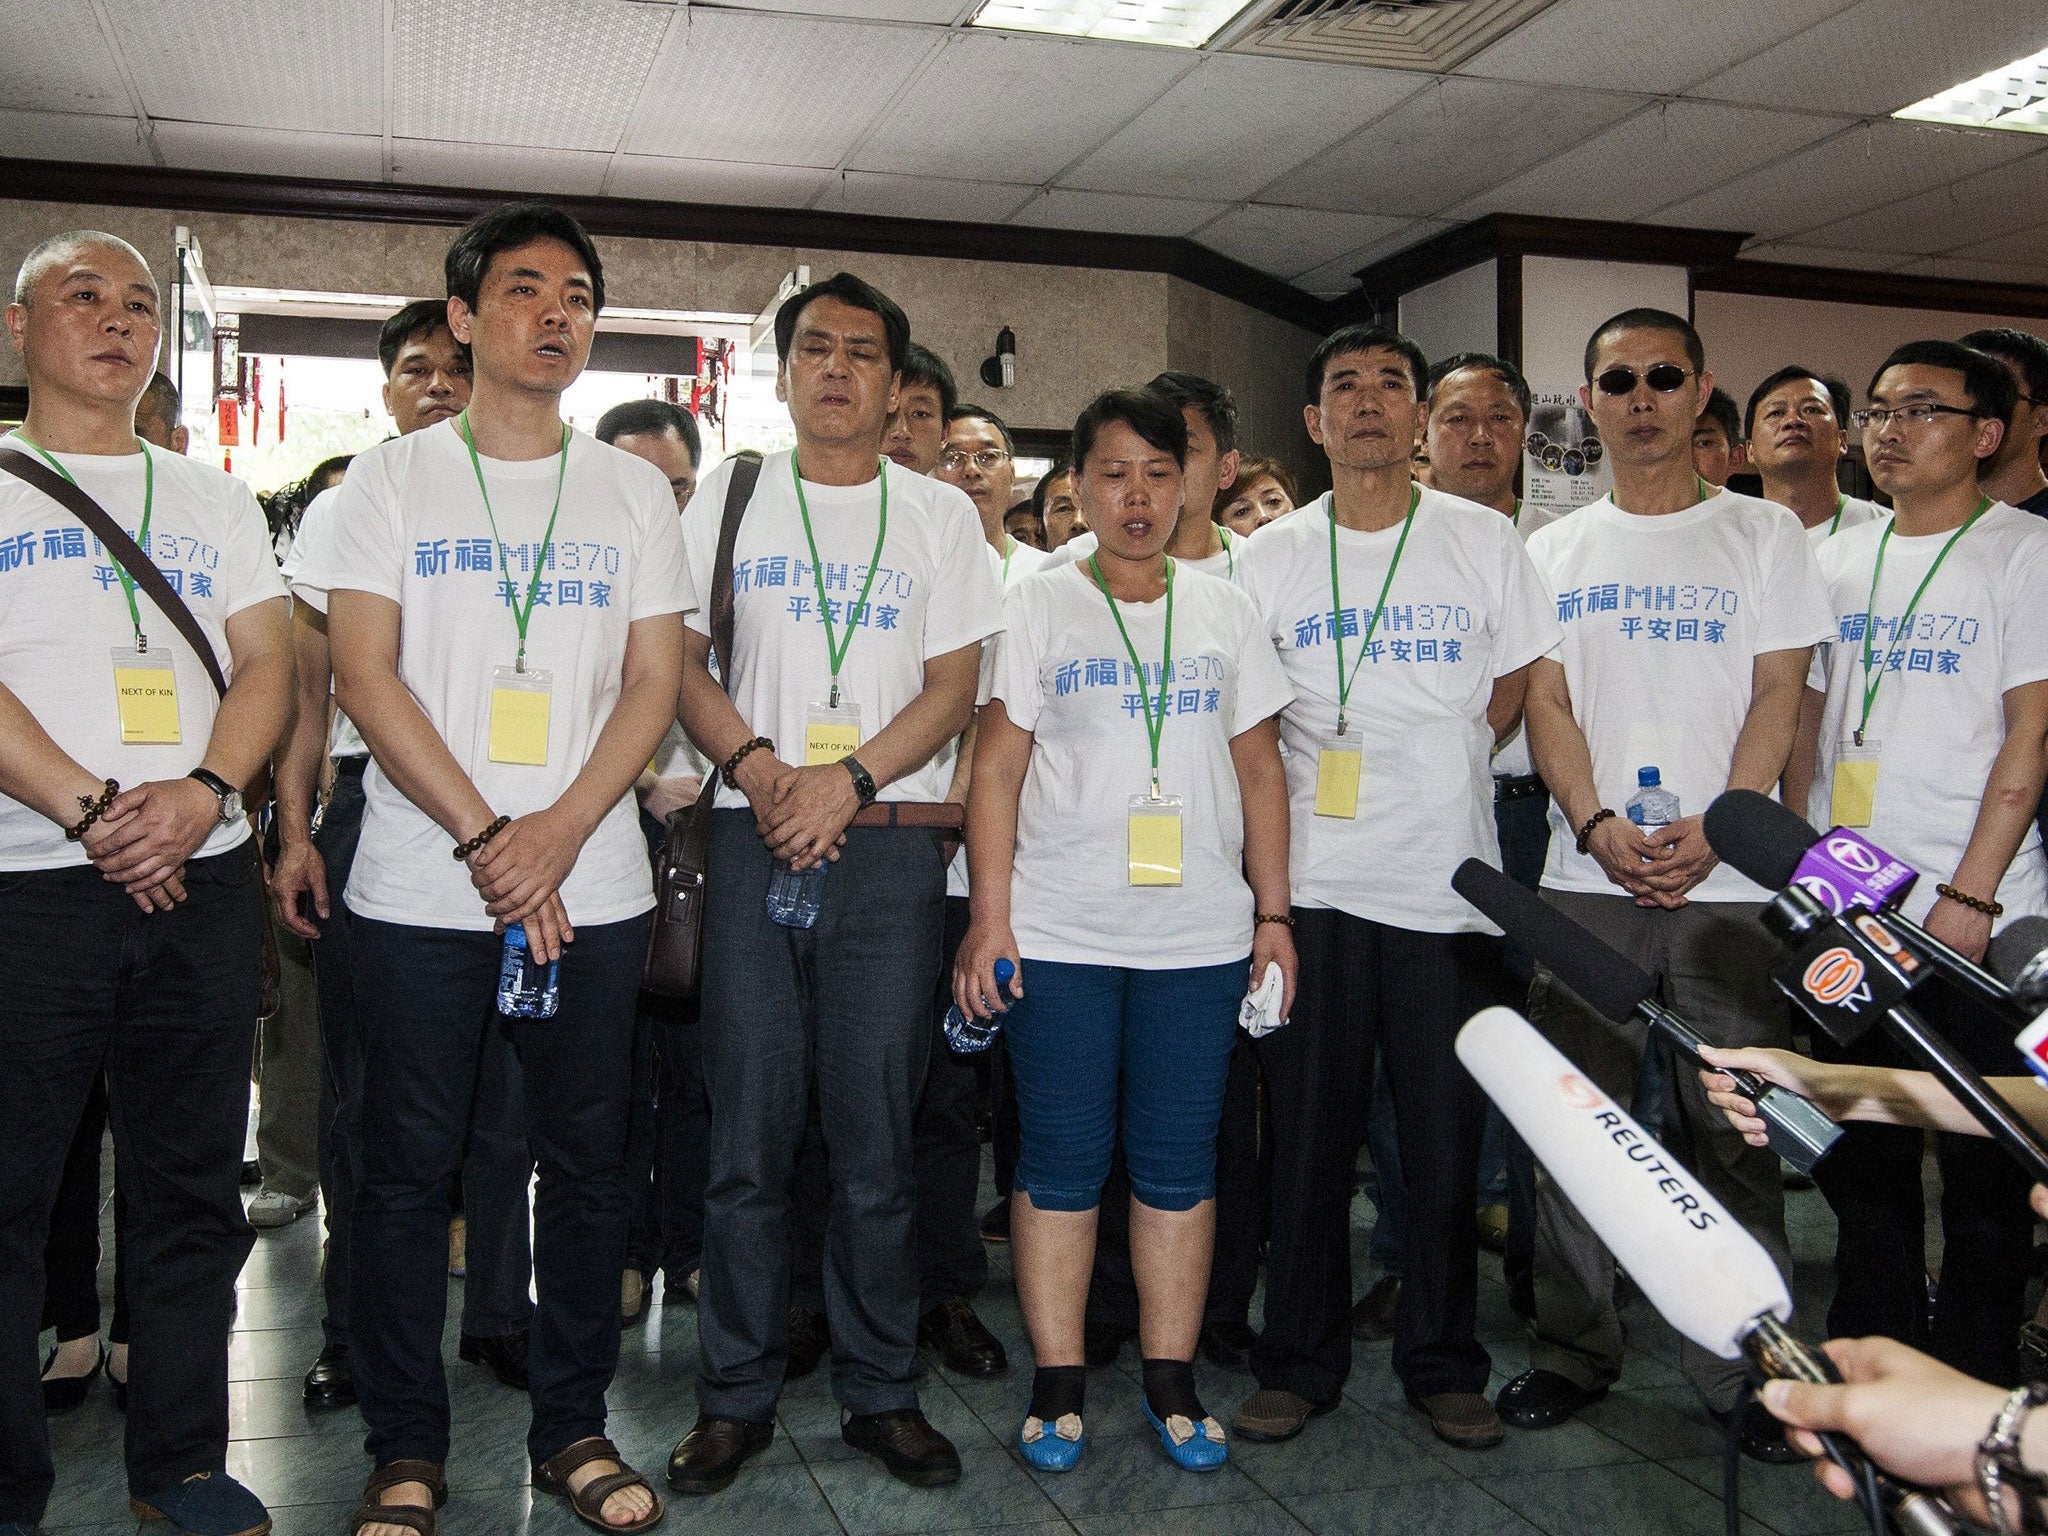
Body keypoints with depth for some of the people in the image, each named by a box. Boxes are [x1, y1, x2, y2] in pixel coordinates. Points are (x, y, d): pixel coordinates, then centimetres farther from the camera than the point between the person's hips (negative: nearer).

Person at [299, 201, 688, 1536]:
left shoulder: (633, 490, 9)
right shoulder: (394, 479, 5)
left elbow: (654, 683, 3)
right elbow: (365, 676, -4)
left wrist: (557, 835, -11)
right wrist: (486, 840, -13)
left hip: (593, 887, 2)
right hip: (421, 888, -1)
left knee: (586, 1162, 7)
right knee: (408, 1170, 5)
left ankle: (573, 1426, 23)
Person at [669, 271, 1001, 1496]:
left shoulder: (941, 514, 10)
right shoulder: (726, 503, 12)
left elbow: (953, 686, 3)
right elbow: (680, 662, 7)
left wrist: (847, 779, -11)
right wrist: (757, 767, -11)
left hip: (889, 845, 0)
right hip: (755, 841, 1)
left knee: (878, 1138, 3)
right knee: (750, 1133, 3)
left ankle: (883, 1392, 16)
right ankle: (738, 1396, 16)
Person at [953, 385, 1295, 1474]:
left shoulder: (1224, 612, 11)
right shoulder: (1037, 606, 5)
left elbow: (1260, 772, 13)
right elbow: (998, 771, 1)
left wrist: (1274, 912, 7)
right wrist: (988, 916, -6)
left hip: (1200, 934, 2)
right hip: (1058, 933, -2)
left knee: (1178, 1160, 6)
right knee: (1060, 1159, 4)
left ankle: (1171, 1381, 18)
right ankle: (1058, 1382, 16)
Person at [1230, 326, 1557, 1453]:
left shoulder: (1484, 540, 4)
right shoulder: (1268, 557, 5)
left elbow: (1515, 688, 14)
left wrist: (1433, 770, 10)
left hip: (1448, 879, 0)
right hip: (1314, 884, 0)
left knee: (1447, 1137, 6)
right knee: (1307, 1132, 6)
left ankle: (1443, 1364, 22)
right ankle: (1300, 1361, 19)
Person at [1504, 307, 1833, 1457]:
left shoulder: (1764, 534, 8)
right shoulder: (1555, 551, 13)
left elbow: (1779, 698, 1)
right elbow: (1546, 703, 6)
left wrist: (1710, 832, -13)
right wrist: (1599, 826, -11)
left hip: (1726, 883, -2)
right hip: (1585, 878, 2)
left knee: (1732, 1130, 1)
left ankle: (1745, 1368, 14)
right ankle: (1575, 1349, 18)